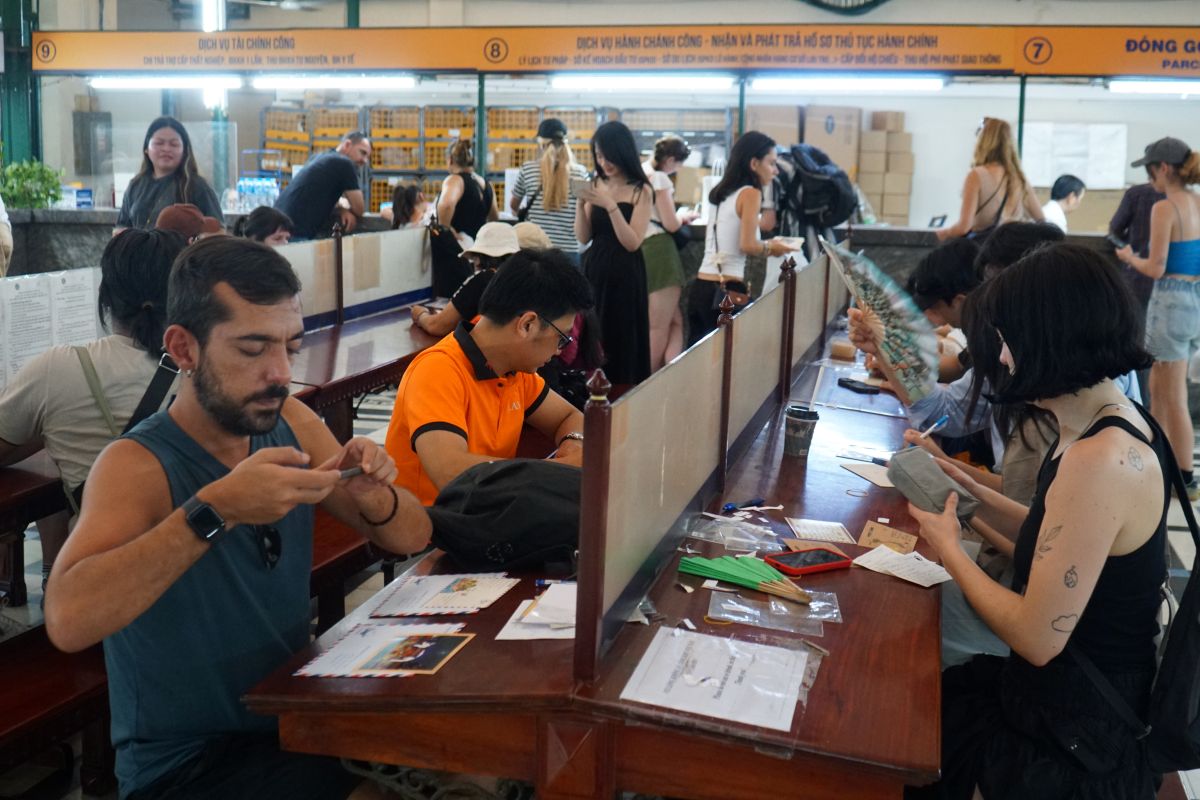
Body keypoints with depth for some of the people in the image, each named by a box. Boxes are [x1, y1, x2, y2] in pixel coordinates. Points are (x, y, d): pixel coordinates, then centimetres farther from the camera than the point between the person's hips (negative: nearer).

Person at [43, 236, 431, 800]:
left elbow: (412, 537, 1)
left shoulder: (291, 424, -3)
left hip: (294, 721, 6)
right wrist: (215, 510, -40)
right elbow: (67, 621, -35)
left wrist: (373, 496, -19)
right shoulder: (137, 464, -18)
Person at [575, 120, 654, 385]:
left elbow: (632, 242, -14)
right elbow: (583, 237, 5)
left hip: (625, 275, -5)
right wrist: (581, 203, -9)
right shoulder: (596, 185, 7)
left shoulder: (640, 190, -8)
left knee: (621, 343, 1)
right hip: (594, 269, 5)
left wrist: (610, 205, -20)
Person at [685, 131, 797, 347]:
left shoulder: (723, 192, 16)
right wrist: (771, 248, 3)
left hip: (701, 286, 8)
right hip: (727, 290, -8)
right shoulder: (750, 193, -7)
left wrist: (766, 245, 19)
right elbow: (747, 245, -15)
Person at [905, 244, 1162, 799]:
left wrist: (950, 549, -12)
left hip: (1074, 738, -8)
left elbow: (1037, 638, -26)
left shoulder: (1101, 460, -29)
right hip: (1079, 694, 8)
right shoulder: (1110, 422, 2)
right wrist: (971, 493, 6)